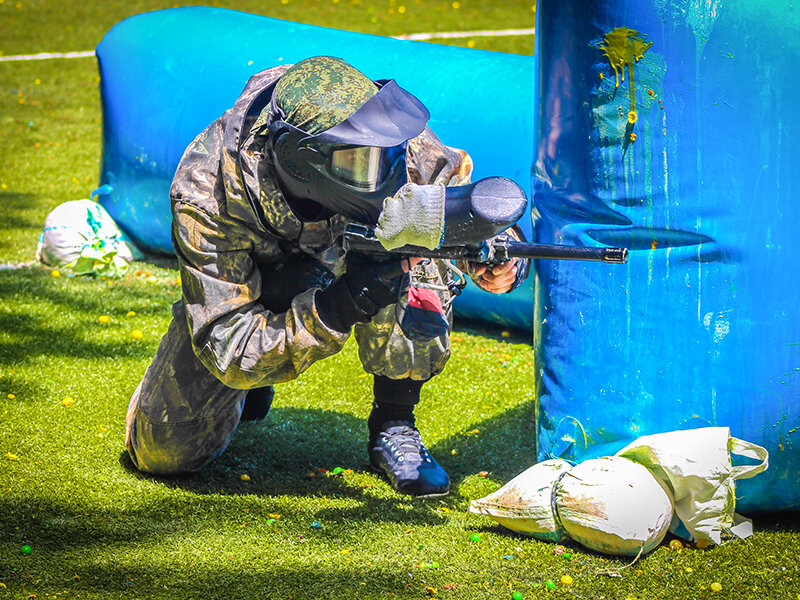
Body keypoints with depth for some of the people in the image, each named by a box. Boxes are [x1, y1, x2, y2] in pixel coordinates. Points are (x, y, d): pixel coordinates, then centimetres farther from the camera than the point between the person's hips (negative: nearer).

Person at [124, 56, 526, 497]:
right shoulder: (206, 196, -40)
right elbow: (230, 354, -38)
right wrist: (338, 309, -52)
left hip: (340, 250, 1)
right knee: (164, 452, -8)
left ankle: (393, 426, -12)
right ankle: (247, 390, 25)